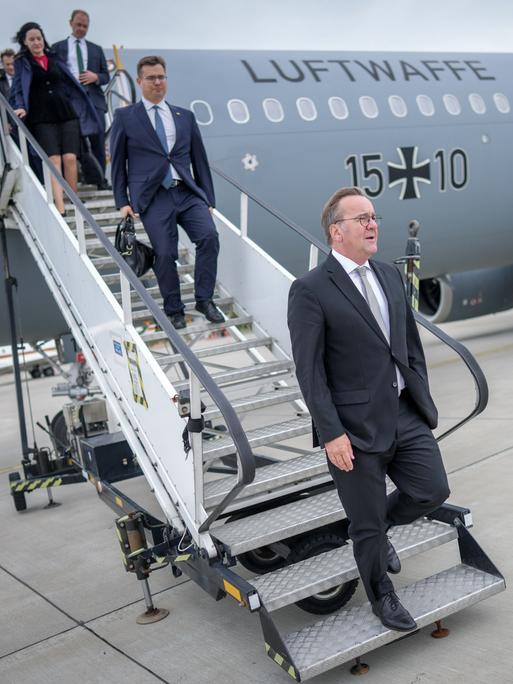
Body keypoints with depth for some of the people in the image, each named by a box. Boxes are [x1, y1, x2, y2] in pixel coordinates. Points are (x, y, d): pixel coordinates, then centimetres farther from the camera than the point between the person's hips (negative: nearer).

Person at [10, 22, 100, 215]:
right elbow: (18, 88, -1)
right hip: (42, 118, -2)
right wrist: (21, 107, -21)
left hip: (66, 113, 2)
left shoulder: (54, 58, 15)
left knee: (70, 158, -8)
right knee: (54, 160, -12)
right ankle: (60, 208, -17)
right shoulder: (22, 62, 8)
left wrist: (82, 109, 15)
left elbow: (69, 83, 18)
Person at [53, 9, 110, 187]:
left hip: (94, 99, 2)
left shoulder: (96, 49, 20)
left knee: (98, 140, -4)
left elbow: (106, 76, 16)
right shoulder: (58, 47, 12)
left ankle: (101, 179, 4)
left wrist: (95, 77, -6)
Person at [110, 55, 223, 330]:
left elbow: (199, 159, 16)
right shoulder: (125, 117, 7)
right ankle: (173, 310, 12)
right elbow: (118, 162, 8)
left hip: (188, 193, 3)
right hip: (153, 198, -2)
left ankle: (204, 300, -2)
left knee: (209, 236, -17)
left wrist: (208, 200, 12)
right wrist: (122, 202, 1)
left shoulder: (185, 116, 15)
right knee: (165, 254, -8)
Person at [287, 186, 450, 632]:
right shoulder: (311, 290, -12)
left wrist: (423, 399, 12)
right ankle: (382, 597, 35)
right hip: (356, 427, -6)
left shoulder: (391, 276, 10)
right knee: (367, 523, 8)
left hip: (406, 415, 6)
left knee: (433, 491, 5)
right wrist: (331, 433, -17)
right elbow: (310, 371, -14)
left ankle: (377, 527, 36)